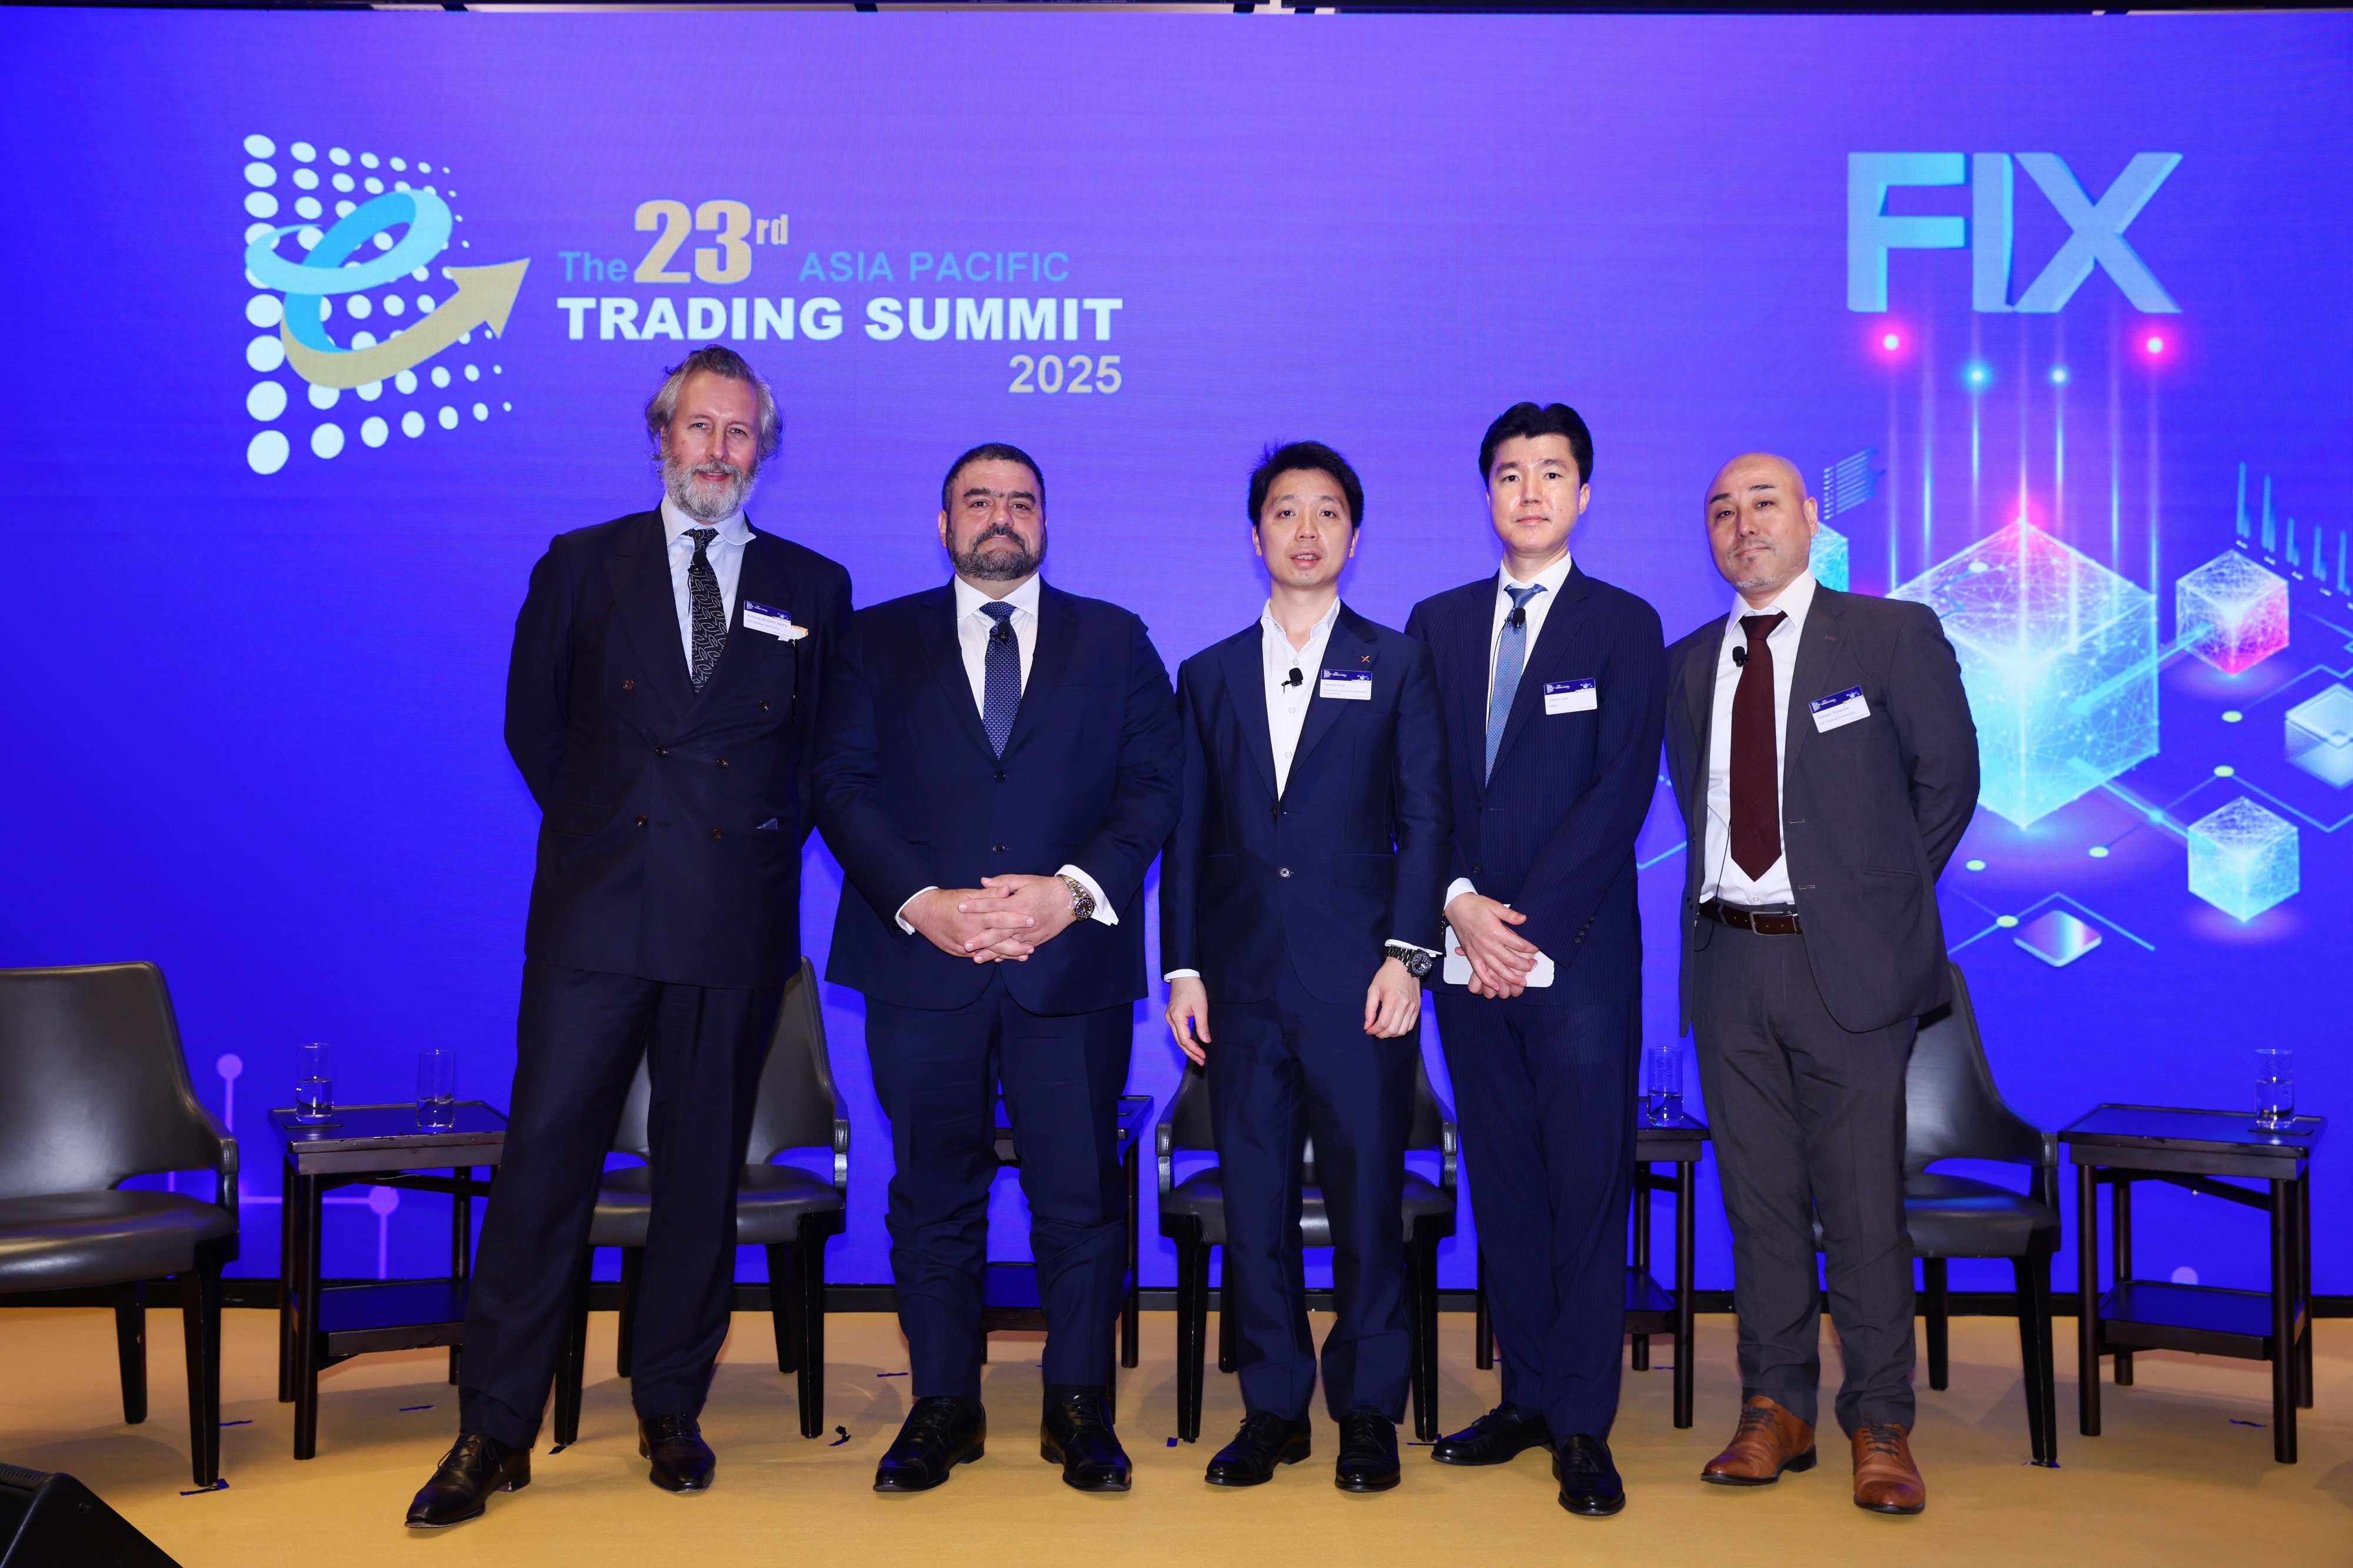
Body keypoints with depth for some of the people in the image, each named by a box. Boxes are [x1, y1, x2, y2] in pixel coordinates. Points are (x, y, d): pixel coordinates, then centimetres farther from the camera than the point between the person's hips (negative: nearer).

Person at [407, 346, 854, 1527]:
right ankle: (494, 1432, 7)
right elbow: (532, 724, 12)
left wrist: (766, 839, 4)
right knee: (546, 1155, -3)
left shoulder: (813, 588, 9)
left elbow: (823, 748, 14)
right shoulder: (582, 566, 8)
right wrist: (598, 828, 6)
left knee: (703, 1170, 7)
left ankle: (671, 1412, 21)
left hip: (737, 923, 1)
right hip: (596, 911, 0)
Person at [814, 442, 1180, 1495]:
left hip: (1072, 963, 0)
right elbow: (843, 784, 2)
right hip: (921, 962, 0)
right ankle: (942, 1408, 19)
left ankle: (1080, 1409, 16)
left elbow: (1151, 786, 3)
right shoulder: (877, 641, 12)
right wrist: (920, 900, -13)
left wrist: (1074, 888, -13)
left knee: (1080, 1195, 3)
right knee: (934, 1195, 7)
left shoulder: (1115, 641, 12)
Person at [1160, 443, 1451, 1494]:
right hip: (1242, 978, 2)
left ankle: (1367, 1409, 14)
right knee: (1254, 1201, 5)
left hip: (1358, 980, -2)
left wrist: (1406, 956, -7)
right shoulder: (1209, 676, 14)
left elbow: (1425, 820, 2)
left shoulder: (1396, 665, 8)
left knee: (1366, 1198, 1)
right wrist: (1183, 967, 3)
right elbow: (1187, 834, 11)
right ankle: (1272, 1407, 17)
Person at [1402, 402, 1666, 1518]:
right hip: (1469, 947, 3)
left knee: (1588, 1187, -2)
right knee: (1501, 1183, 8)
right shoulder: (1438, 623, 13)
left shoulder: (1625, 626, 3)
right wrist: (1462, 905, -7)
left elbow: (1623, 790, -6)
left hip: (1579, 954, -3)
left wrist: (1526, 920, -13)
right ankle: (1526, 1396, 18)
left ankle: (1582, 1426, 5)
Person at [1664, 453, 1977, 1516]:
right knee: (1758, 1200, 9)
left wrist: (1877, 897, 9)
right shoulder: (1686, 665, 11)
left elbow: (1947, 778, 7)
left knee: (1863, 1206, 0)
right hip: (1728, 960, 4)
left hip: (1845, 961, -4)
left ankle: (1880, 1428, 14)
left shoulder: (1894, 635, -1)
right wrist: (1730, 901, 10)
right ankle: (1775, 1411, 21)